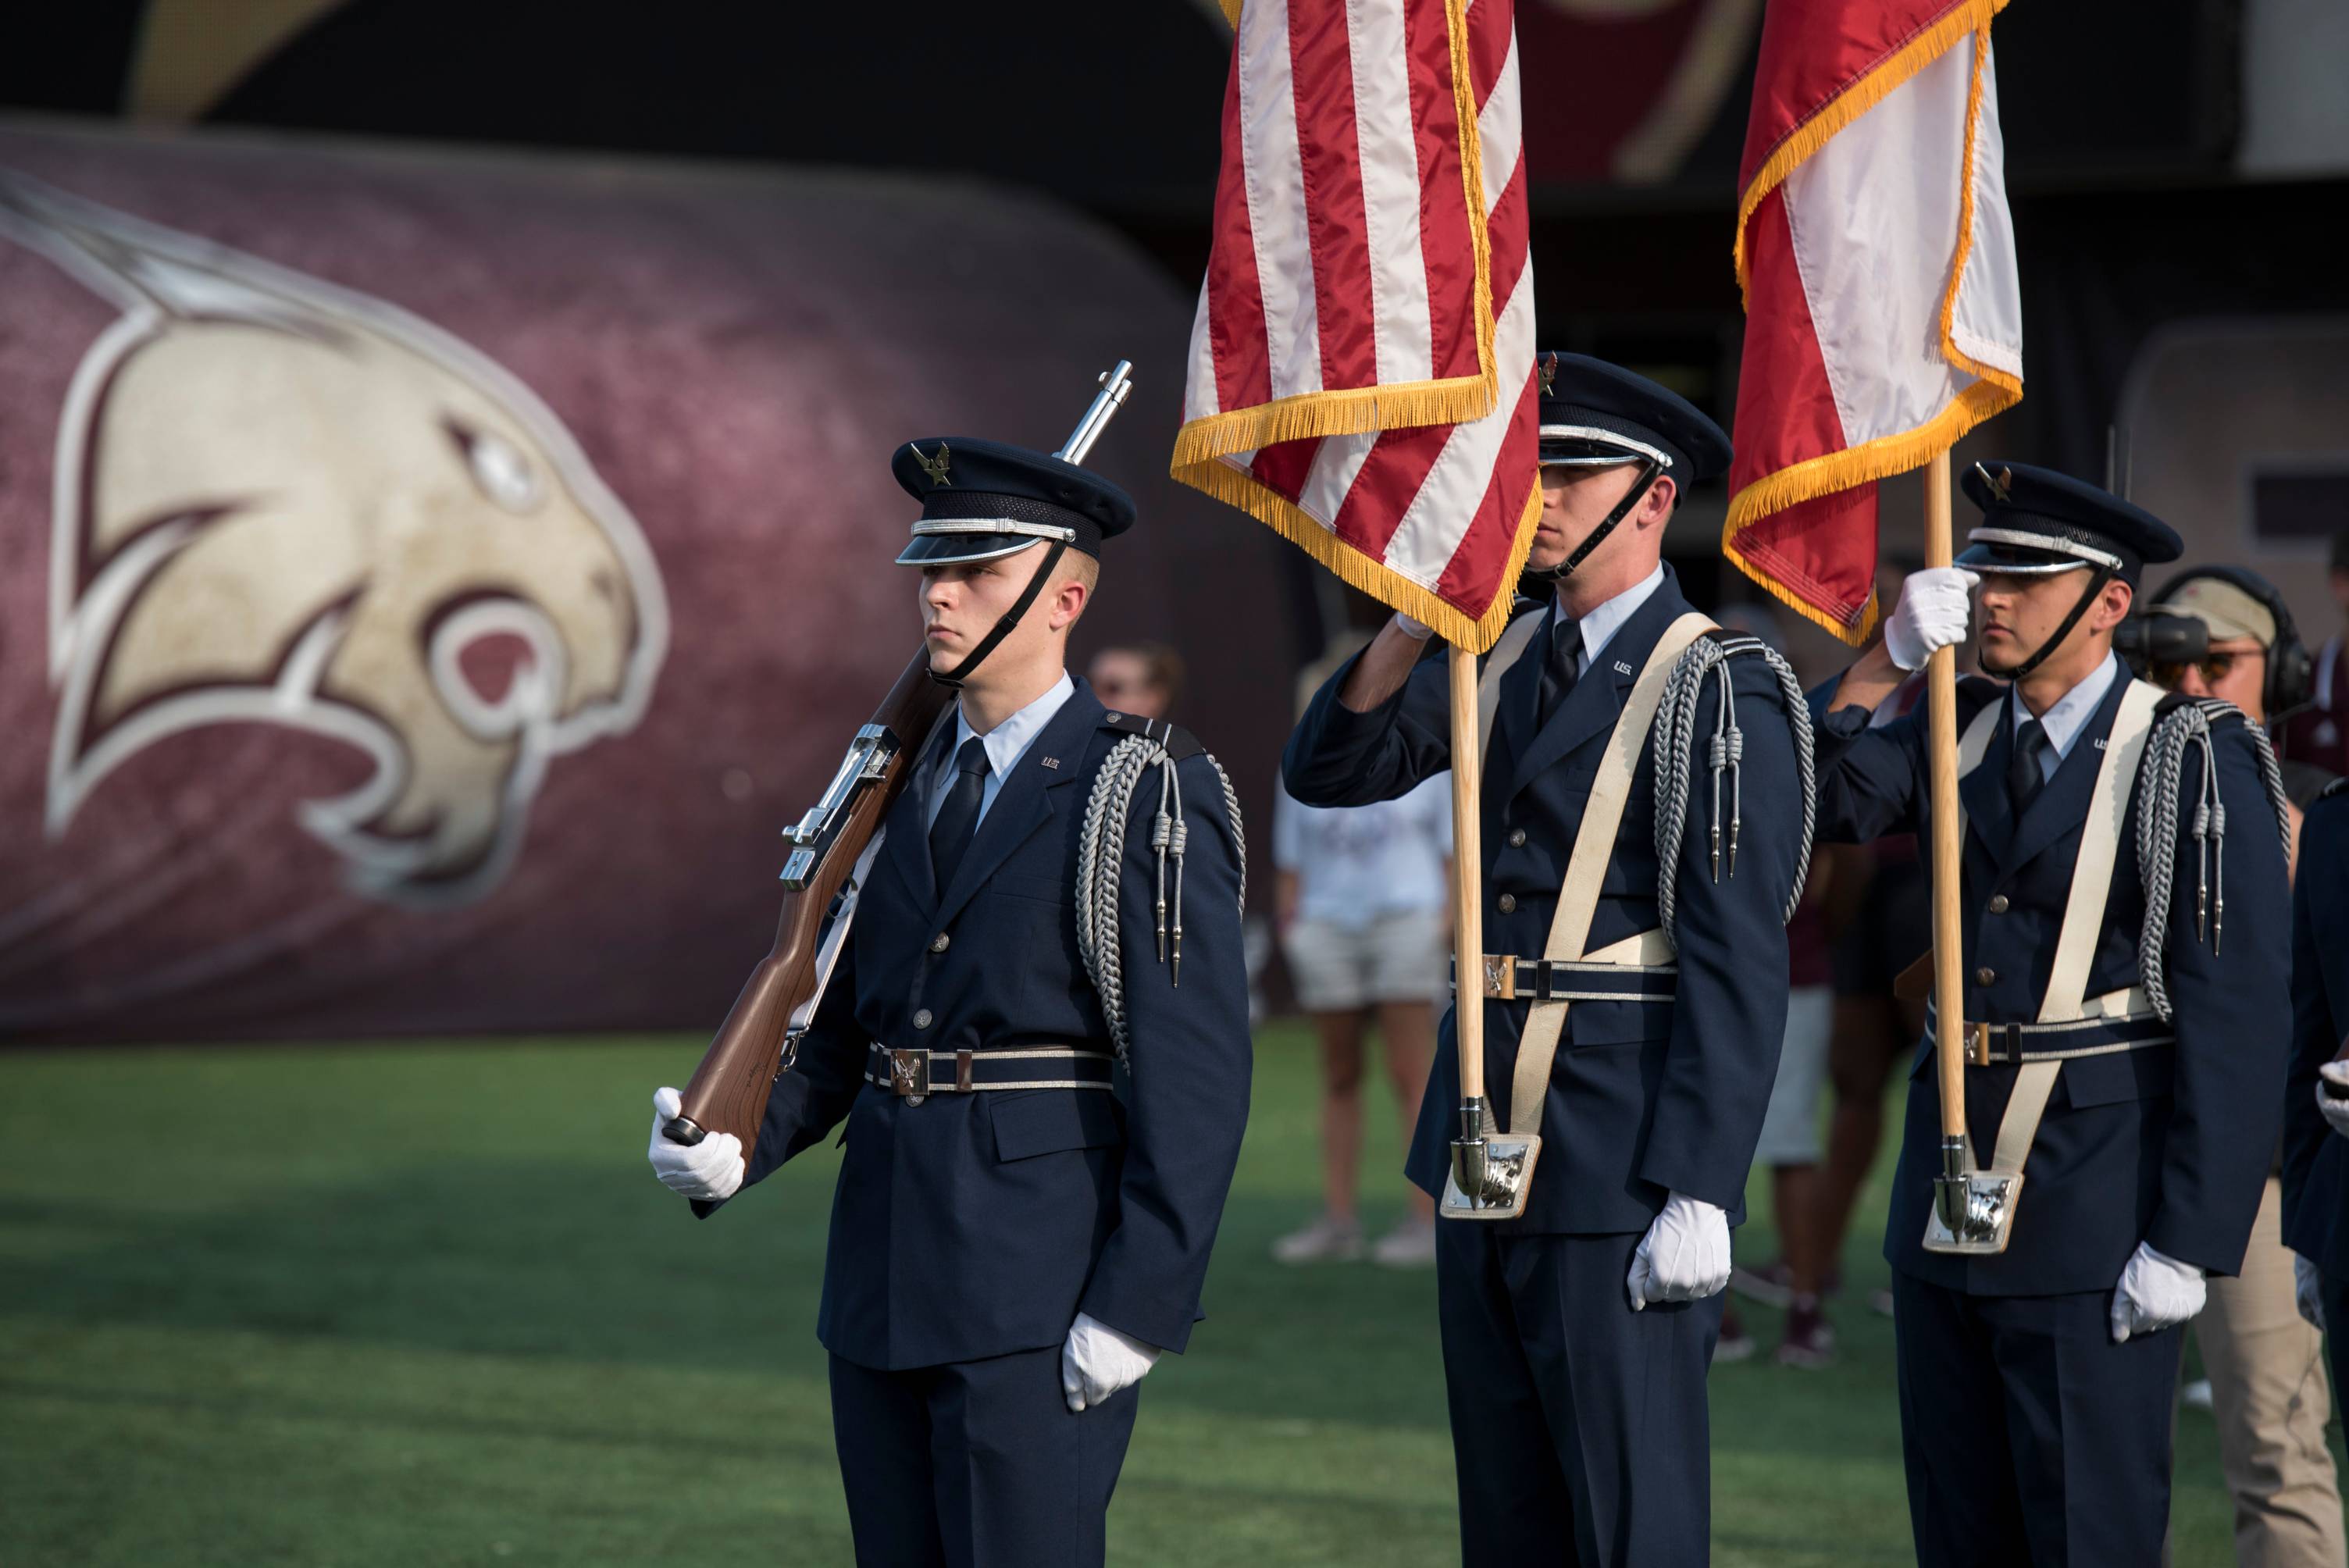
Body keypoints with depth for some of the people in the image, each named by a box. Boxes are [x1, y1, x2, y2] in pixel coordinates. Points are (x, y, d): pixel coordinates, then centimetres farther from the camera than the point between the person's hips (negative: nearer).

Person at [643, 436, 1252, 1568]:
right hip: (881, 1295, 7)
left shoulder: (1149, 797, -7)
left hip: (1042, 1299, -7)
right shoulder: (900, 789, 15)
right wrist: (735, 1149, -4)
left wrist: (1136, 1306, -17)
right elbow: (836, 1027, 16)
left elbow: (1197, 1078, -12)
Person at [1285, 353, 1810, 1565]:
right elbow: (1330, 769, 8)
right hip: (1483, 1145, 8)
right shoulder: (1502, 660, 13)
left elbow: (1739, 966, -15)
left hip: (1618, 1165, -8)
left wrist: (1698, 1195, -21)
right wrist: (1420, 614, -8)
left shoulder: (1720, 690, -11)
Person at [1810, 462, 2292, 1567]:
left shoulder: (2195, 763, -8)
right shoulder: (1959, 734, 12)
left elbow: (2235, 1021, -13)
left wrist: (2189, 1241, -17)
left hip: (2092, 1219, -6)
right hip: (1948, 1188, 6)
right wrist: (1888, 658, -13)